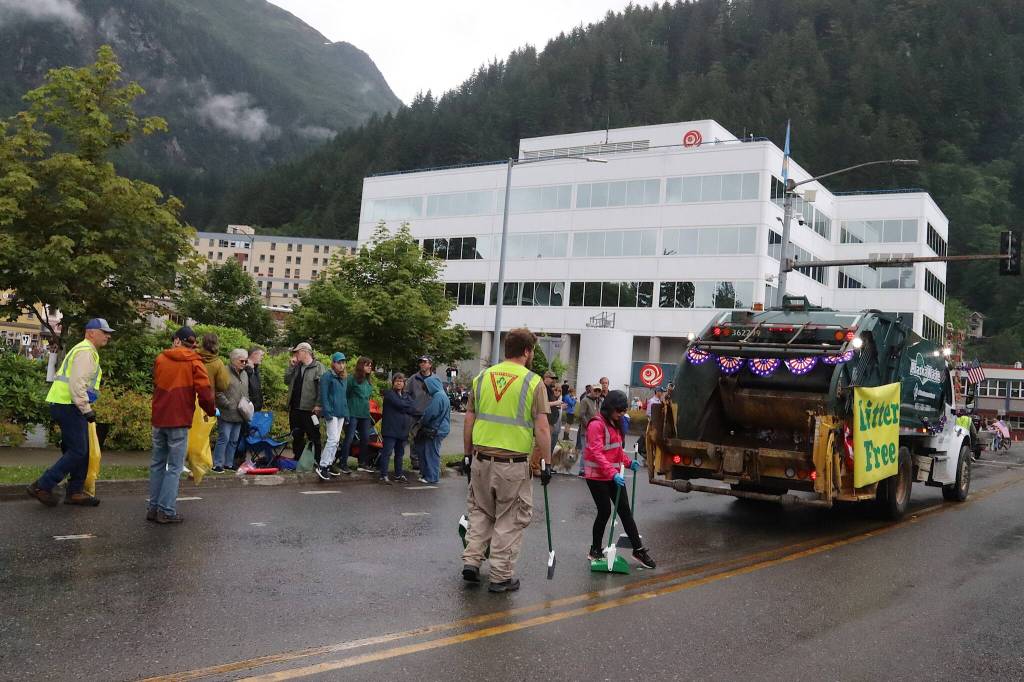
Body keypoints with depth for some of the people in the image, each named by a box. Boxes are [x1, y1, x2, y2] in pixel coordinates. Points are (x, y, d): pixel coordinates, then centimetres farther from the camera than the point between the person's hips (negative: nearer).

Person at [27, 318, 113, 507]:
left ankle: (75, 492, 18)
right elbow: (77, 384, -23)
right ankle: (41, 486, -6)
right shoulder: (85, 352, -12)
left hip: (67, 406, 11)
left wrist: (85, 409, 22)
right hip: (69, 406, -11)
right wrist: (87, 410, -21)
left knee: (82, 451, 13)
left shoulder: (85, 351, 21)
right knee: (77, 452, -9)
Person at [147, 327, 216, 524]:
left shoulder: (160, 359, 8)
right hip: (179, 421, -4)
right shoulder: (194, 362, -4)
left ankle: (153, 507, 16)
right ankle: (166, 511, -3)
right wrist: (210, 411, 7)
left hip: (158, 419, 4)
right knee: (174, 467, 0)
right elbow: (204, 390, -10)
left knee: (157, 464, 15)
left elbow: (156, 386, 18)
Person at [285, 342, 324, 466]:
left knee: (314, 436, -1)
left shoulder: (318, 367, -7)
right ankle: (297, 460, 25)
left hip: (310, 409, -7)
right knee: (296, 436, 15)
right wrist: (291, 366, 0)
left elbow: (321, 387, -14)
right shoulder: (297, 367, 14)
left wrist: (318, 405, -20)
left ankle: (316, 462, 4)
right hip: (295, 407, 7)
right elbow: (287, 381, 9)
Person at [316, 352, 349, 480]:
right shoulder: (327, 376, -7)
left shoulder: (344, 378, 15)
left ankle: (329, 464, 18)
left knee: (336, 440, 9)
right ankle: (322, 466, -7)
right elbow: (324, 396, -11)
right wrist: (327, 413, -18)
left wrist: (346, 412, 14)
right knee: (333, 439, -13)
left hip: (341, 413, 8)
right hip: (331, 413, -8)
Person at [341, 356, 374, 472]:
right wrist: (346, 410, -8)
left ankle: (363, 463, 18)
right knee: (349, 438, -5)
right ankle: (343, 463, 1)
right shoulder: (353, 379, -7)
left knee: (365, 438, 9)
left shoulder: (369, 382, 12)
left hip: (365, 414, 7)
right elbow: (345, 394, -5)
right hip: (353, 413, -7)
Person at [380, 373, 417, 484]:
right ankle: (383, 476, -5)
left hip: (402, 429, 7)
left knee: (400, 454, 13)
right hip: (391, 428, -7)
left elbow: (413, 408, 4)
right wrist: (410, 409, -4)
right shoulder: (389, 394, -3)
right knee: (387, 453, -7)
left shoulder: (406, 396, 19)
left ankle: (399, 475, 21)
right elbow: (399, 404, -17)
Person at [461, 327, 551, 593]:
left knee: (480, 512, 21)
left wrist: (468, 455, 17)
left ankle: (471, 561, 14)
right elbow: (542, 428, -11)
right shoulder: (533, 382, -8)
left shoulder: (482, 377, 5)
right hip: (515, 464, -4)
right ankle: (501, 577, 13)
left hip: (482, 459, 4)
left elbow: (468, 422, 8)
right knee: (510, 521, 8)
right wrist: (545, 462, -2)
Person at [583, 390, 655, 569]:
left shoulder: (615, 424, 12)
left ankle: (638, 550, 12)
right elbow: (597, 453, -25)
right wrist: (613, 473, -34)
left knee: (625, 511, 7)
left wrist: (629, 462, 4)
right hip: (597, 476, -8)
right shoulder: (596, 424, -17)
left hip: (614, 475, 8)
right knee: (605, 511, -3)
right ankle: (595, 551, 15)